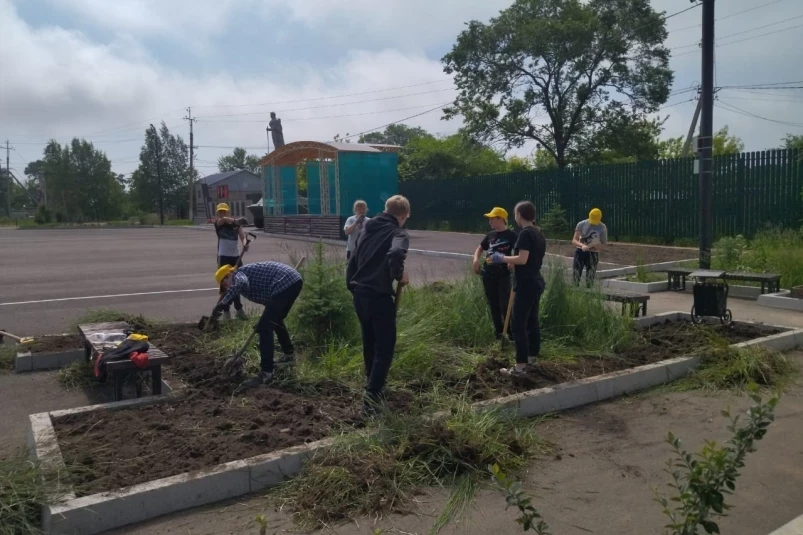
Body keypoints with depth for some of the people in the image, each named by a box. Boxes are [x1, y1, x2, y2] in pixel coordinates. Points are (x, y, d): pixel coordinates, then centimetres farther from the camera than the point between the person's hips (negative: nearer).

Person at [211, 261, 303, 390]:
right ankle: (289, 354, 45)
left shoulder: (238, 274, 1)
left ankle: (266, 373, -11)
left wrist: (221, 305, -29)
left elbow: (240, 284, -26)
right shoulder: (248, 274, 28)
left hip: (284, 285, -10)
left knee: (264, 328, -9)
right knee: (275, 320, 30)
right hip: (294, 280, 10)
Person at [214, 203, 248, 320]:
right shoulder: (218, 223, -3)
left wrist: (245, 243, -29)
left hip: (236, 256, 3)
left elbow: (242, 236, -8)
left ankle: (239, 309, 21)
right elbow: (223, 219, -26)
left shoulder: (236, 224, 5)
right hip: (223, 257, -3)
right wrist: (236, 221, -39)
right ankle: (226, 311, 5)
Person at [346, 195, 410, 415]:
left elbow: (352, 261, 17)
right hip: (379, 296, -7)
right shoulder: (399, 233, -9)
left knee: (369, 342, 23)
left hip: (359, 294, 8)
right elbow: (395, 254, -33)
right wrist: (400, 275, -16)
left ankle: (373, 384, 39)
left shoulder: (367, 229, 14)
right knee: (385, 347, 1)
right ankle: (371, 397, -6)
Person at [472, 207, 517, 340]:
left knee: (505, 305, -7)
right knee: (493, 305, 11)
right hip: (488, 275, 6)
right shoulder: (490, 235, 9)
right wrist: (476, 260, 3)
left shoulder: (511, 235, -7)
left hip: (503, 275, -6)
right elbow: (480, 248, 22)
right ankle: (498, 332, 22)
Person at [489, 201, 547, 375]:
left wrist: (502, 258, -10)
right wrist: (512, 261, 24)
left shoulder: (525, 233, -16)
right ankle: (532, 358, 25)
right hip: (536, 283, 10)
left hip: (526, 285, -10)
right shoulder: (538, 233, 13)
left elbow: (522, 259, -23)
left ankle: (520, 366, -6)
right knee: (532, 321, 16)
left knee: (519, 324, -7)